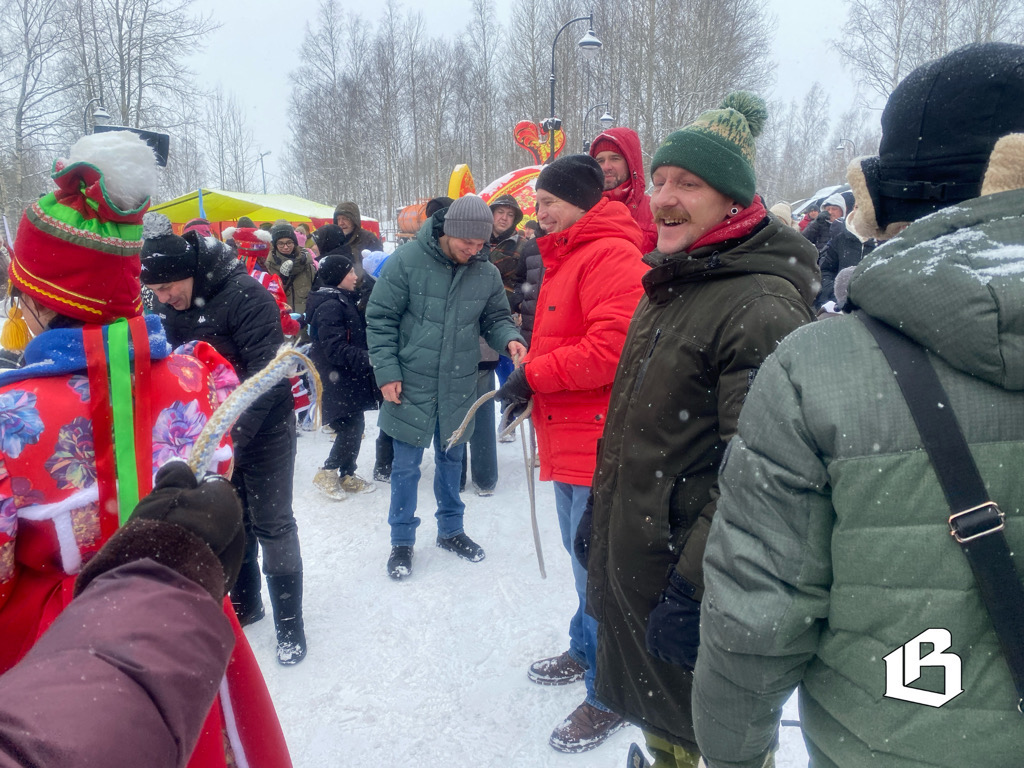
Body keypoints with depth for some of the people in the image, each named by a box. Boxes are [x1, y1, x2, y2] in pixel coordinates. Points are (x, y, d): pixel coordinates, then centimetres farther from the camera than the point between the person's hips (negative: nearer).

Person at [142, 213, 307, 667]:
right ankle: (244, 602, 35)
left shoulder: (245, 294, -24)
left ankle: (289, 622, 15)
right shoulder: (166, 307, -3)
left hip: (264, 429, -6)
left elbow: (268, 372, -28)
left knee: (272, 524, 1)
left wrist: (234, 435, -31)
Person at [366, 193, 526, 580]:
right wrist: (387, 372, -13)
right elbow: (380, 319, -8)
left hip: (459, 387, 3)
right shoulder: (407, 261, -12)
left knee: (451, 459, 19)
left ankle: (450, 529, 38)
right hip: (411, 384, -3)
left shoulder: (487, 273, -3)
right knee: (406, 465, 7)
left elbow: (495, 318, 8)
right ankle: (402, 540, 25)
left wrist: (510, 339, -15)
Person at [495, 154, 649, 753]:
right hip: (570, 437, 10)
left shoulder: (611, 254, -16)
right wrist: (531, 383, 6)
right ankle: (587, 652, 42)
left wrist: (533, 374, -17)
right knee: (584, 558, 23)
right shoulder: (569, 255, 17)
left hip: (598, 441, -10)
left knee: (598, 570, 1)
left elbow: (611, 348, -26)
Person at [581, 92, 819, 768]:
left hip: (693, 582, -8)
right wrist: (601, 507, 19)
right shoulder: (670, 286, 9)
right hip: (627, 554, 8)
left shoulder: (763, 305, -20)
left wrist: (694, 587, -23)